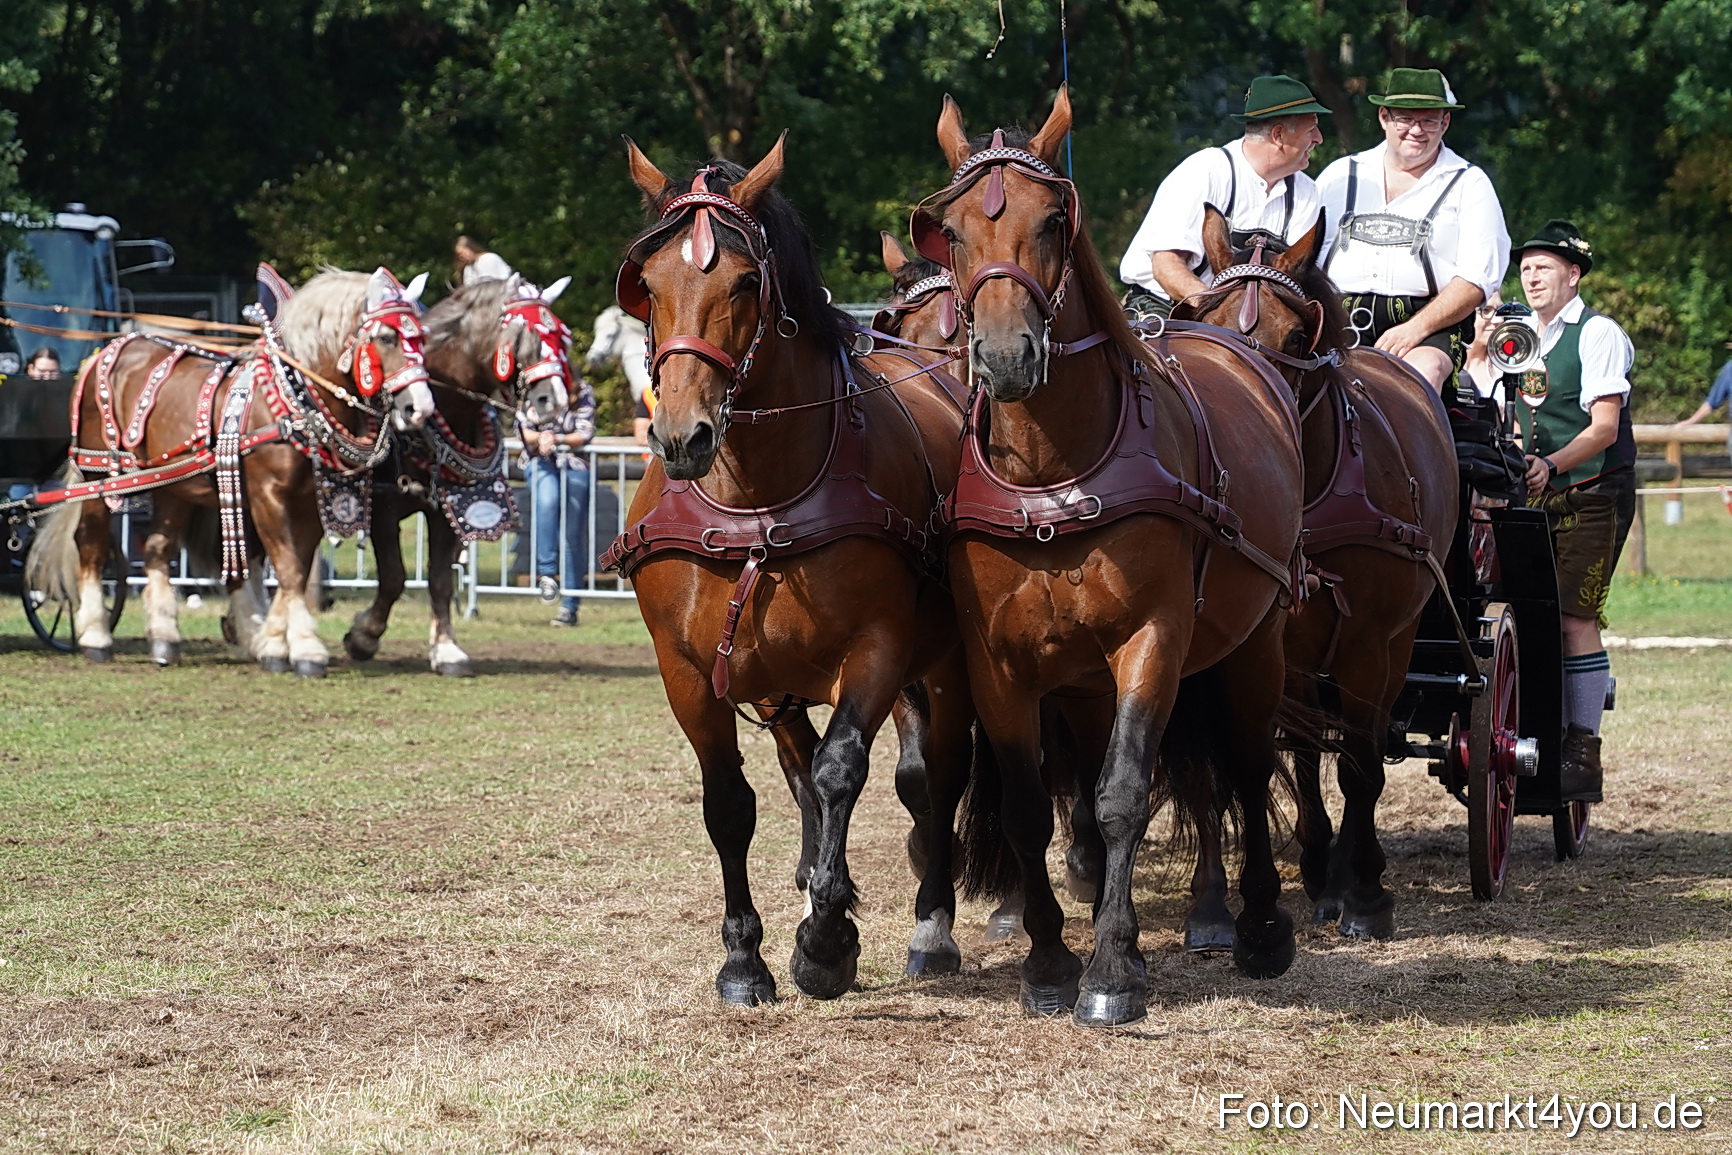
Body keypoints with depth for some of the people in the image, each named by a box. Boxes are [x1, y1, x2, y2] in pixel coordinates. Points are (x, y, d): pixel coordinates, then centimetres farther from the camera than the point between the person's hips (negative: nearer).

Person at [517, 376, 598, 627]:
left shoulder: (583, 392, -2)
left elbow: (585, 434, -6)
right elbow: (524, 430, -1)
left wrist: (556, 439, -23)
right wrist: (540, 438, -23)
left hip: (574, 462, 0)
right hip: (539, 461, 0)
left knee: (573, 533, -7)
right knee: (548, 498, -33)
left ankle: (570, 606, -3)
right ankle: (547, 573, -32)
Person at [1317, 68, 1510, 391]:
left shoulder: (1470, 185, 11)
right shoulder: (1340, 176, 20)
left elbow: (1479, 277, 0)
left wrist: (1416, 328, -14)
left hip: (1432, 323, -2)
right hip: (1341, 319, 2)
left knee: (1422, 374, -35)